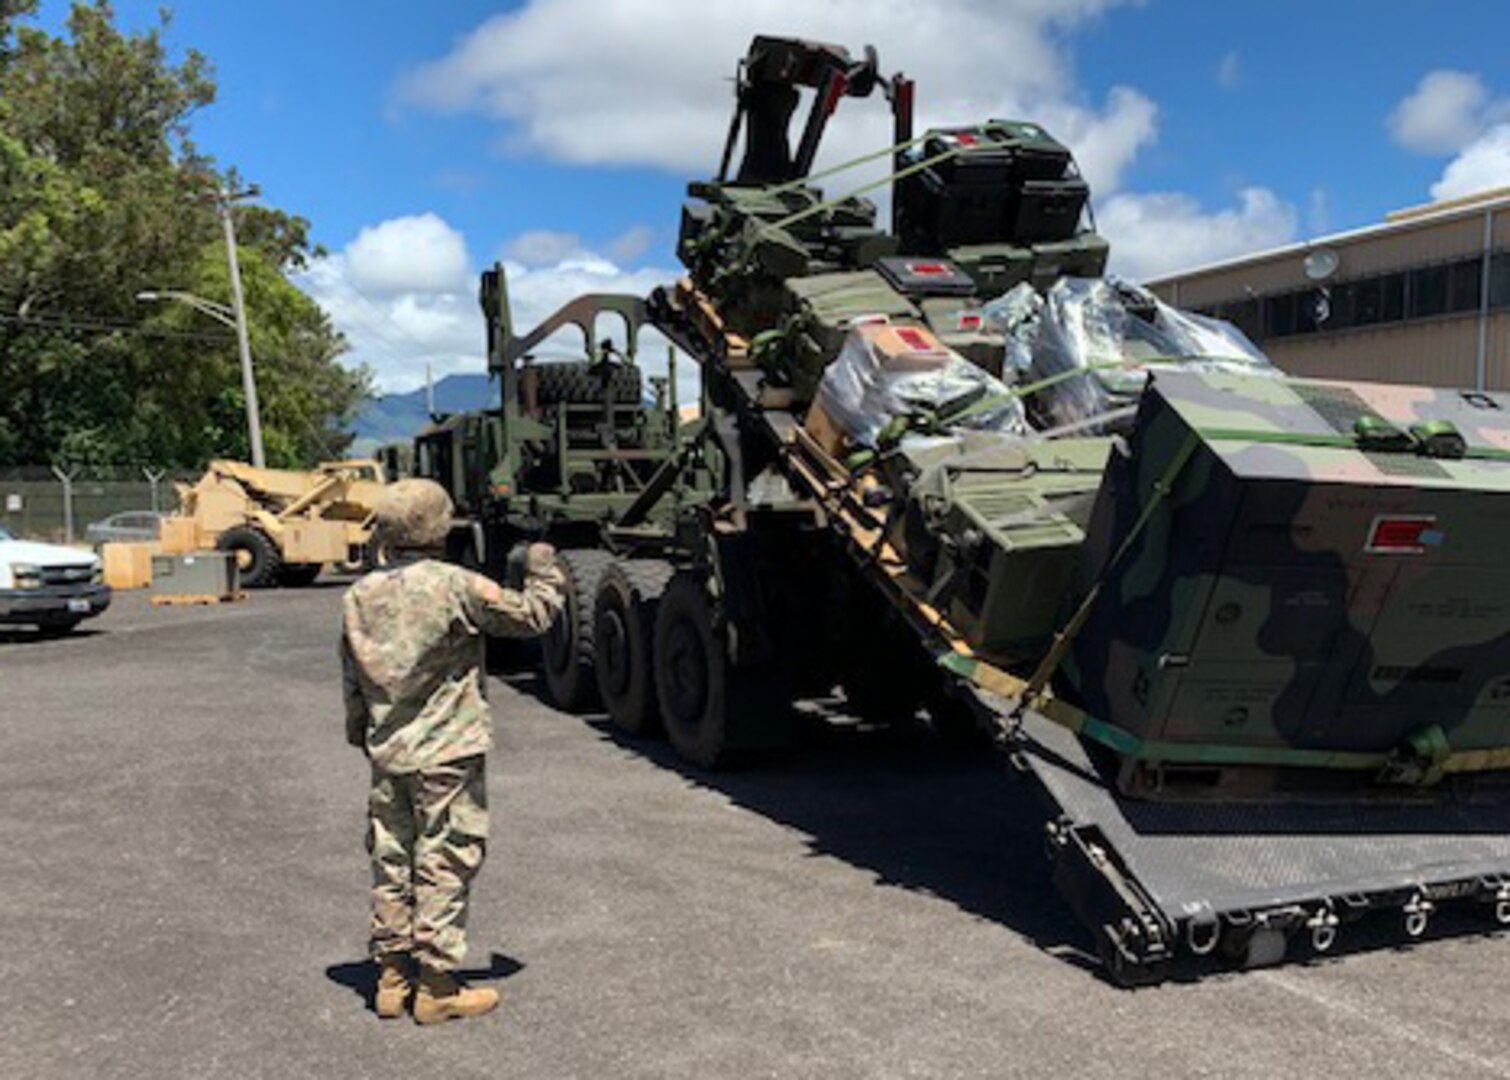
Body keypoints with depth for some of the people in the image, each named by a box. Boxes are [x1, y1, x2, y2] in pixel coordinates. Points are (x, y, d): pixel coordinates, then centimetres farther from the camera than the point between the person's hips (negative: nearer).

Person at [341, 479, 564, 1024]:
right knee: (444, 866, 2)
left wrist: (362, 738, 26)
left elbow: (353, 681, 13)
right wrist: (542, 570, 12)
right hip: (448, 753, -6)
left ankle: (392, 977, 24)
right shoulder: (454, 586, -15)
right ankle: (438, 987, 8)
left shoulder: (361, 595, 4)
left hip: (388, 755, 6)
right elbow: (531, 615, -6)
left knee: (391, 863, 14)